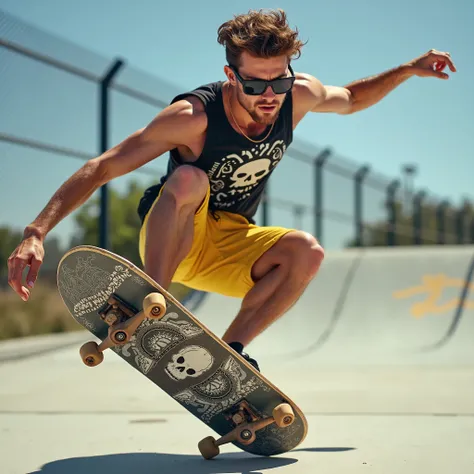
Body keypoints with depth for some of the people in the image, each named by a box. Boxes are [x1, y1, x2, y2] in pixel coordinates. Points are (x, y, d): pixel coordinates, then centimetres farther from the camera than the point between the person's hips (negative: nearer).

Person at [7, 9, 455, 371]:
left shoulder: (299, 95, -13)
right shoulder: (194, 116, -28)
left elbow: (351, 99, 13)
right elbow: (101, 168, -28)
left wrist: (410, 70, 0)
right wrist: (36, 232, -38)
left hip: (229, 248, 5)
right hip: (170, 239, -4)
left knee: (306, 252, -24)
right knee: (189, 179, -36)